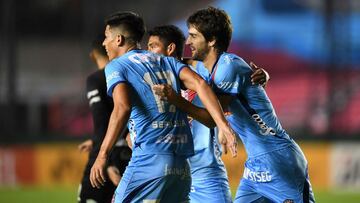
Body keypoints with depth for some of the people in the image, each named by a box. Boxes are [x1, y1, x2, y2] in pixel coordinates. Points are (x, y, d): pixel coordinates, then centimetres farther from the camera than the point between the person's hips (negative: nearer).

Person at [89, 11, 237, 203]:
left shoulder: (116, 66, 4)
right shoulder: (165, 61, 21)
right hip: (182, 167, 6)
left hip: (149, 160, -6)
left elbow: (122, 107, -16)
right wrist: (223, 125, -4)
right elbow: (199, 84, 4)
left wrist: (102, 155, -17)